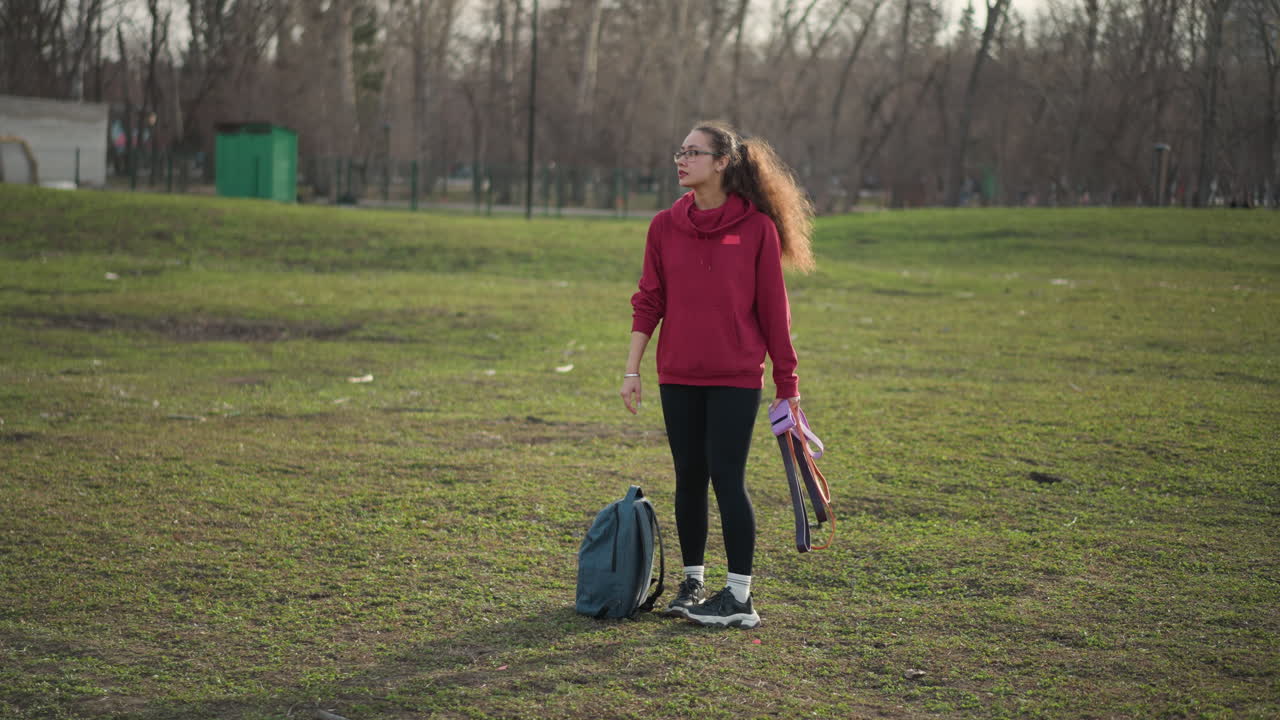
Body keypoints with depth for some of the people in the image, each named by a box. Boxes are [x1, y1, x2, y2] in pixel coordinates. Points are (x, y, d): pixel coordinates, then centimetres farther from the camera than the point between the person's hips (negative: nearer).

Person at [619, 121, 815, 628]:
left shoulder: (757, 227, -5)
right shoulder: (665, 226, 5)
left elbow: (773, 307, -2)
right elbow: (648, 302, 8)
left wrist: (787, 381, -1)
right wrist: (632, 369, 2)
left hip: (736, 377, -4)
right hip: (679, 376, 4)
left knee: (727, 478, -6)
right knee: (689, 478, 10)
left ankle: (739, 597, 2)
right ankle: (693, 583, 23)